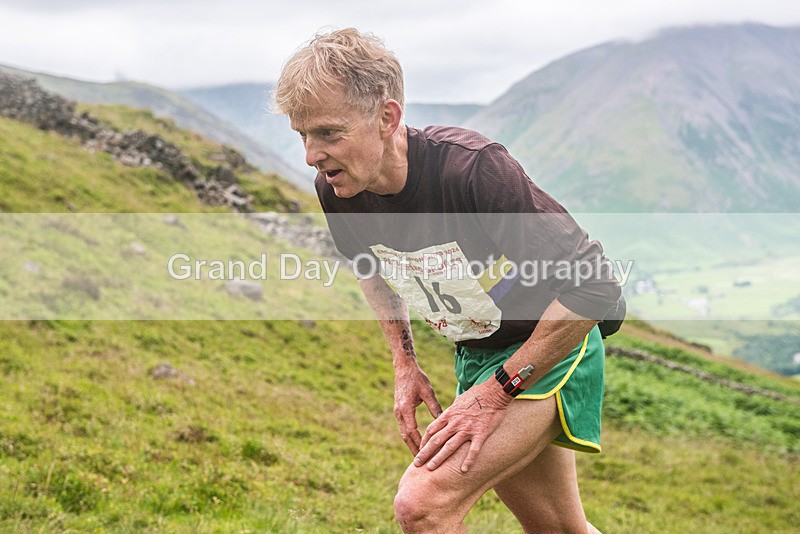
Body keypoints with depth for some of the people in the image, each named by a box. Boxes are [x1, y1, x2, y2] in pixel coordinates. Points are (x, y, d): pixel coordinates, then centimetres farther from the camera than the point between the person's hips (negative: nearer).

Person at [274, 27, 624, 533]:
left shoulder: (473, 170, -32)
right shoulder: (337, 191, -12)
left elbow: (596, 285, -29)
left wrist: (497, 391, -26)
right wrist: (405, 364, 3)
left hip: (549, 349, -6)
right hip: (475, 354, 7)